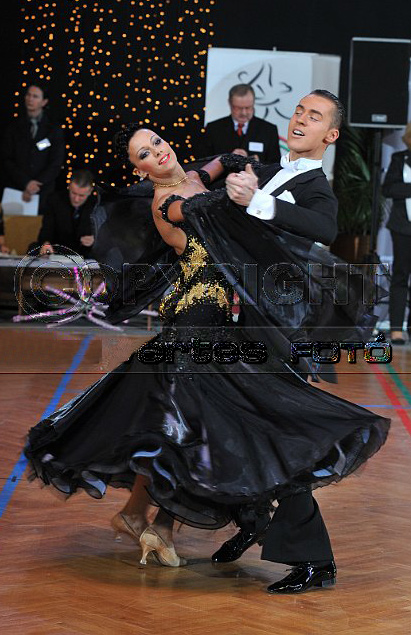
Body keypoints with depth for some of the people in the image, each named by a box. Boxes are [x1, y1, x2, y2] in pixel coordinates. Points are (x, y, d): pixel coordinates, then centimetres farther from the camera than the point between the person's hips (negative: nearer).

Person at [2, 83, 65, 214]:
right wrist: (26, 183, -12)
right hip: (15, 189, 1)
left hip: (43, 192, -1)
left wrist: (35, 185, -13)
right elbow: (7, 160, 2)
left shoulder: (54, 130, 5)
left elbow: (56, 163, -1)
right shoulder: (14, 127, 8)